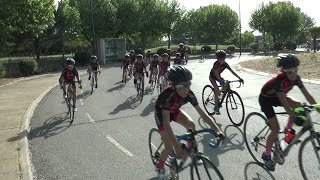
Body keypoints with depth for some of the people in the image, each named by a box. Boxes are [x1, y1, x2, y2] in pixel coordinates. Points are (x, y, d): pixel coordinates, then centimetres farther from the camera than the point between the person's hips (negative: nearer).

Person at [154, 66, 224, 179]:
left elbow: (203, 115, -24)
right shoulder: (168, 96, -42)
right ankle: (159, 166, 19)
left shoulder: (189, 94, -27)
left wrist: (217, 130, -36)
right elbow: (166, 124, -47)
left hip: (174, 111, 5)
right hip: (161, 113, -5)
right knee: (169, 148, -10)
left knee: (191, 124, -21)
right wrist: (177, 146, -56)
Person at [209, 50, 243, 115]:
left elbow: (232, 71, -19)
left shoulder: (225, 64, -17)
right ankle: (216, 108, -14)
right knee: (217, 90, -20)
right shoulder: (216, 64, -31)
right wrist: (220, 81, -54)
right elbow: (216, 73, -40)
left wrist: (239, 78, -25)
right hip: (212, 77, -6)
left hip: (218, 76, 6)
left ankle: (218, 99, 6)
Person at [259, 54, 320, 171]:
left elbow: (307, 95, -14)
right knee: (276, 129, -12)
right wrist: (294, 117, -51)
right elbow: (283, 102, -42)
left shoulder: (296, 78, -17)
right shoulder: (280, 80, -36)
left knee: (298, 106, -19)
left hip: (276, 97, 6)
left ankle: (288, 129, 5)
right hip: (265, 99, -6)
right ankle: (266, 155, 7)